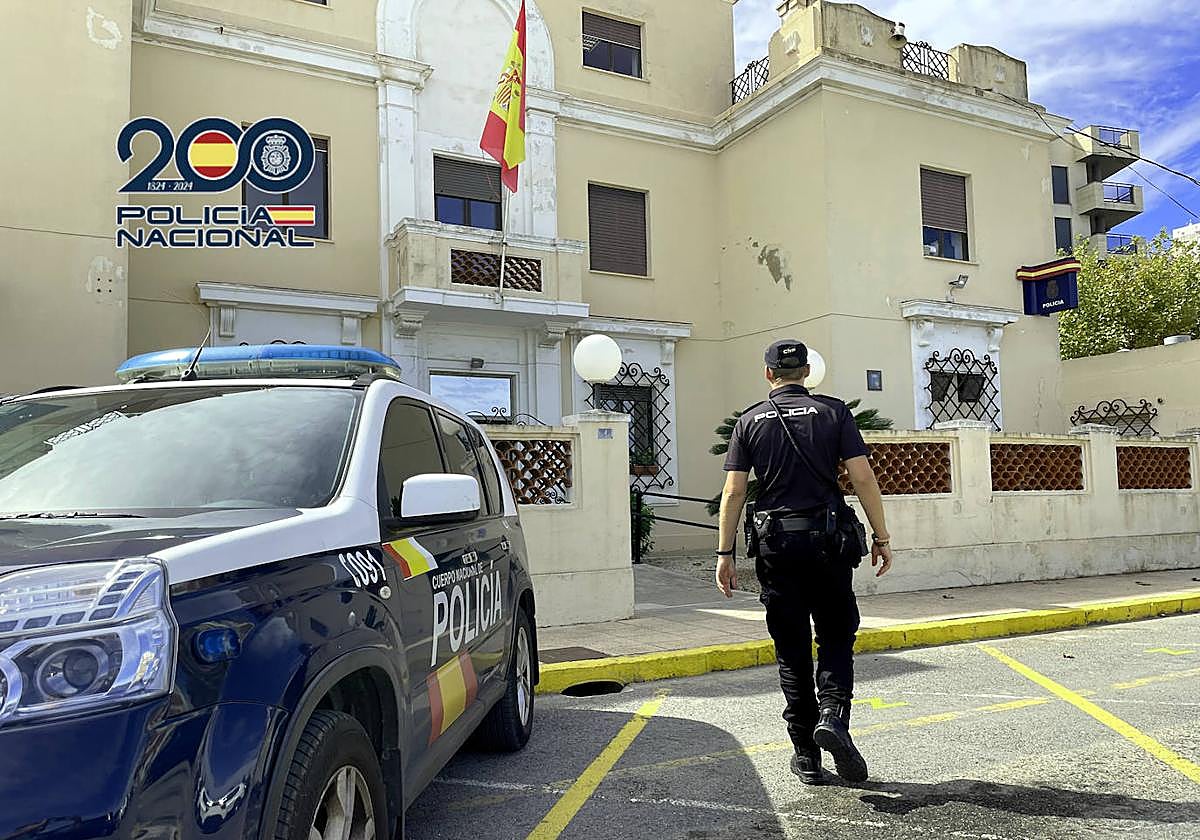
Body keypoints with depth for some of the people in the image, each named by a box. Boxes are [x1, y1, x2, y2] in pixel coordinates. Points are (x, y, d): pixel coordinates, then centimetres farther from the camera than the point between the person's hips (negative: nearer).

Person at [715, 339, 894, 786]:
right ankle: (833, 716, -11)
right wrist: (882, 537, 2)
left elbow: (733, 491, -2)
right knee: (836, 639, 13)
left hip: (775, 544, 1)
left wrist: (724, 553, 1)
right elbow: (863, 477, -5)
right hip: (828, 540, -1)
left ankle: (806, 756, 14)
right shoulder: (833, 412, 3)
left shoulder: (749, 422, 4)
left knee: (792, 651, 9)